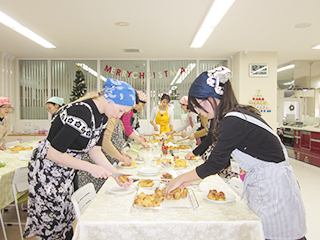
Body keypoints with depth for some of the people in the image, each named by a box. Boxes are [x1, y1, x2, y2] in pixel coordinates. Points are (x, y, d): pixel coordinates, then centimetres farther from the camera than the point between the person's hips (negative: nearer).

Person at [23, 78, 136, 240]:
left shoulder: (102, 115, -2)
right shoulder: (81, 113, -31)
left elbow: (94, 150, 0)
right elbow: (53, 153, -28)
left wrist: (115, 173, -10)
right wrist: (90, 167, -28)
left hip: (65, 172, 8)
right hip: (47, 170, -8)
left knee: (65, 219, 19)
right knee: (53, 225, 7)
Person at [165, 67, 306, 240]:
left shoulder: (234, 122, -24)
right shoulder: (239, 114, 6)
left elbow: (215, 164, -19)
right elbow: (225, 160, 10)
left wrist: (182, 178, -4)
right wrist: (192, 177, 9)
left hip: (273, 190, -9)